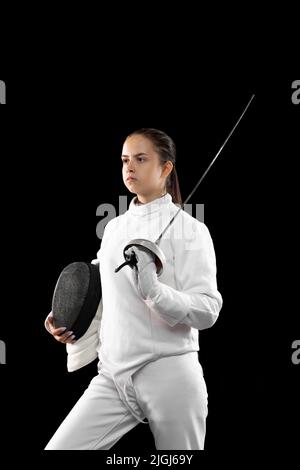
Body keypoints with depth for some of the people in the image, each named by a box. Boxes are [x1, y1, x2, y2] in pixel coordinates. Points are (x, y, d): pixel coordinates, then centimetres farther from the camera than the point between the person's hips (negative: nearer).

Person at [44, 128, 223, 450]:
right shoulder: (115, 228, 12)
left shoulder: (189, 229, -6)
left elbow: (207, 311, -13)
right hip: (114, 377, 5)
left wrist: (153, 290, -29)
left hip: (169, 376, -5)